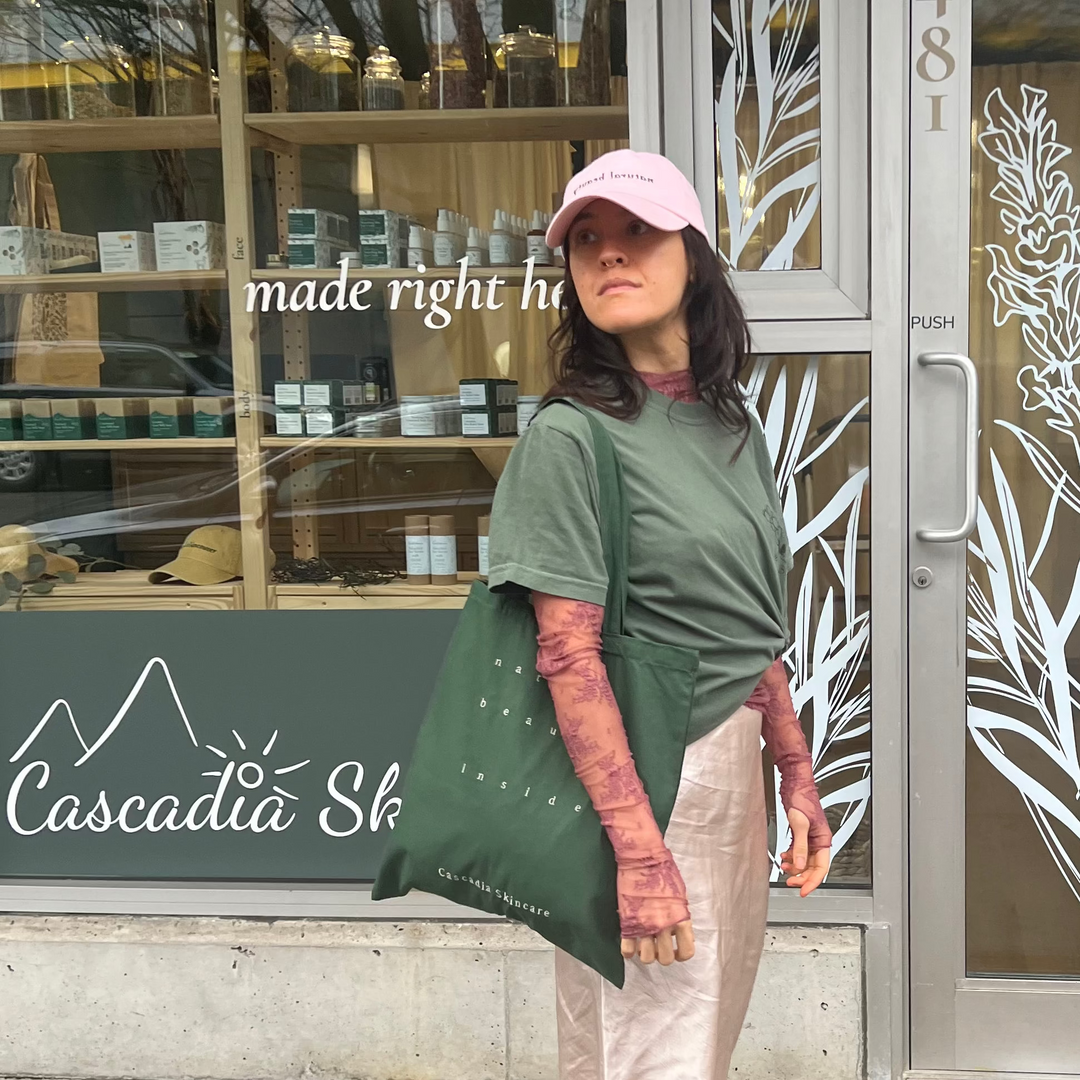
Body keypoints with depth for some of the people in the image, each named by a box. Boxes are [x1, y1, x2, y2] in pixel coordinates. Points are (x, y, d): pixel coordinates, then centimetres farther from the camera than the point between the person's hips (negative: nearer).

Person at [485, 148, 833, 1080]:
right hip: (636, 783, -7)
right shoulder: (569, 435, -14)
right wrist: (639, 850, -22)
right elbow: (569, 655, -19)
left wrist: (798, 778, 13)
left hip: (734, 769, 7)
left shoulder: (735, 426, 8)